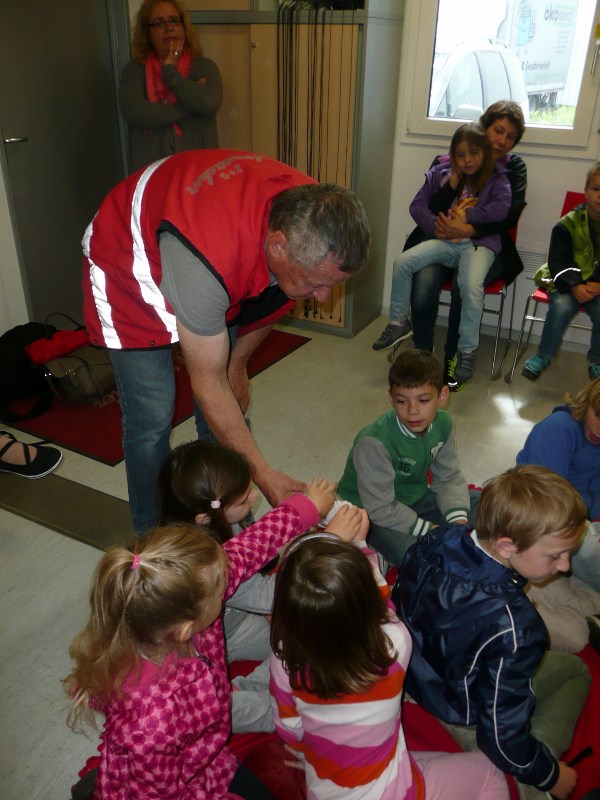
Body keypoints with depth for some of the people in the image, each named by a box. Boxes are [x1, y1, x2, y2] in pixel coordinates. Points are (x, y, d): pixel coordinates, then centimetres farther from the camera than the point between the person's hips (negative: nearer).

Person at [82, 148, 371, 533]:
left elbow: (270, 300, -2)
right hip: (127, 268, -6)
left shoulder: (310, 216, -25)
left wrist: (238, 364, 4)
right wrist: (264, 475, -27)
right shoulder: (205, 258, -45)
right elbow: (207, 384, -33)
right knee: (153, 417, -8)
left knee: (231, 403, 5)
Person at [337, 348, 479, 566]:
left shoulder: (443, 424, -13)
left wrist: (458, 521, -21)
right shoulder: (374, 442, -33)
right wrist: (432, 530, -23)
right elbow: (380, 509, -27)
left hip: (415, 497, 7)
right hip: (371, 513, -7)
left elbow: (449, 478, -5)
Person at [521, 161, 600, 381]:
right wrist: (574, 286, -20)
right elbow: (558, 261, -6)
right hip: (568, 282, 0)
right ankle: (543, 356, -8)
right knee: (561, 305, -28)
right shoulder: (568, 224, -3)